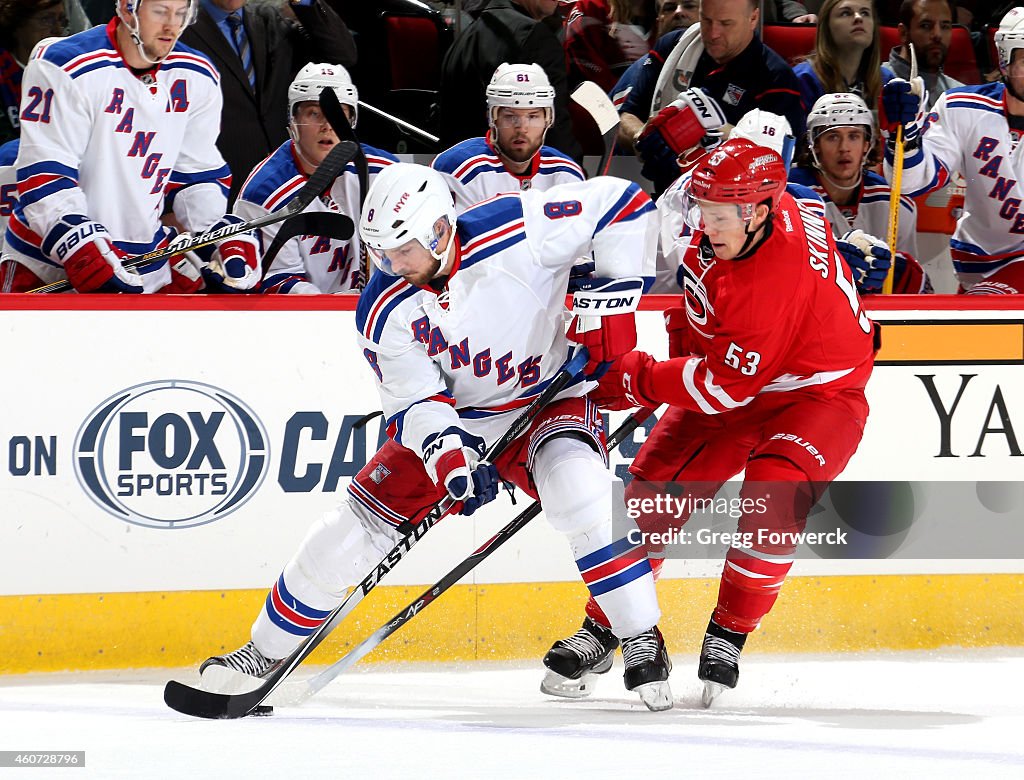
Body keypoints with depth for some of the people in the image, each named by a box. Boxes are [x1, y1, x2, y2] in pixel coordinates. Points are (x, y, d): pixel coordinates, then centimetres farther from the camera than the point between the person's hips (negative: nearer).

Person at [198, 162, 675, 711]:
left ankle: (641, 642, -19)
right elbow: (414, 403, -16)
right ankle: (266, 650, 17)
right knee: (350, 532, -4)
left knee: (579, 489, -34)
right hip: (451, 422, 3)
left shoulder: (517, 230, -25)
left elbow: (620, 202, -19)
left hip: (551, 395, -3)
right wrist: (449, 457, -36)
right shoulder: (383, 312, -15)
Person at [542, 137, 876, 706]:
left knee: (773, 494, -31)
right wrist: (687, 344, 8)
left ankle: (728, 635, -13)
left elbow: (727, 384, -32)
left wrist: (638, 380, -23)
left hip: (815, 395, -7)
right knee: (654, 487, -5)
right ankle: (599, 629, 7)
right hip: (731, 372, 7)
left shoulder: (780, 277, -37)